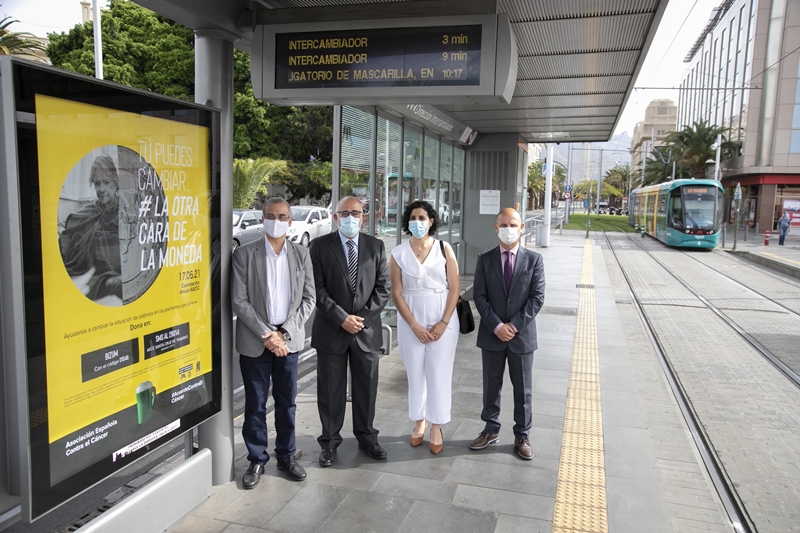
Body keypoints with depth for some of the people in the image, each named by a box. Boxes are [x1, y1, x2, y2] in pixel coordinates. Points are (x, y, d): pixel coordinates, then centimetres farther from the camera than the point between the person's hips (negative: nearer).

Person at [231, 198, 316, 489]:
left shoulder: (301, 254, 4)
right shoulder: (244, 254, -4)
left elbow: (309, 298, 2)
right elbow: (239, 301, -8)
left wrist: (285, 333, -8)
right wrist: (266, 335, -13)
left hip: (288, 340, 2)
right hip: (255, 341, -2)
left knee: (286, 402, 12)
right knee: (255, 404, 8)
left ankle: (286, 456, 28)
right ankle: (257, 460, 24)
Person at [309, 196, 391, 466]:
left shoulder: (376, 246, 5)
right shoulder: (320, 246, -2)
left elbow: (383, 287, 2)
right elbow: (318, 289, -7)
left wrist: (363, 317, -9)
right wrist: (342, 318, -15)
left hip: (367, 329, 2)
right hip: (331, 330, -2)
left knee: (366, 387, 13)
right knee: (331, 390, 8)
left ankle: (366, 437, 31)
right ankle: (330, 441, 24)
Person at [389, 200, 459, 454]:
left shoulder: (444, 249, -1)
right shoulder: (398, 253, -1)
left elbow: (454, 288, -3)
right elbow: (396, 293, -3)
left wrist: (443, 323, -10)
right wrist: (415, 326, -10)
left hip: (443, 320, -1)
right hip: (411, 321, 1)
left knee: (439, 373, 3)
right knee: (415, 372, 10)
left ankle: (436, 426, 18)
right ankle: (420, 421, 29)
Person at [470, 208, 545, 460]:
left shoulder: (534, 260, -1)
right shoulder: (485, 259, 1)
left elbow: (537, 298, -6)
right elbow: (479, 296, -3)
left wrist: (514, 325, -14)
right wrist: (496, 326, -14)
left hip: (522, 335, -1)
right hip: (492, 335, 1)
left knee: (523, 389, 10)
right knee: (491, 386, 13)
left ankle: (522, 436, 25)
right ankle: (491, 430, 30)